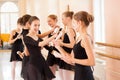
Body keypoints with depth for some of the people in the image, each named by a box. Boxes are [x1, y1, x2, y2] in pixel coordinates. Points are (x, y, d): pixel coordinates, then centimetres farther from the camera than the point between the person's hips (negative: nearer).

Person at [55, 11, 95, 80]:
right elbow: (72, 57, 14)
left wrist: (73, 60, -18)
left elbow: (92, 62, -24)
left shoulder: (85, 38, -17)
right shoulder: (79, 38, 10)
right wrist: (58, 47, 15)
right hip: (78, 74, 9)